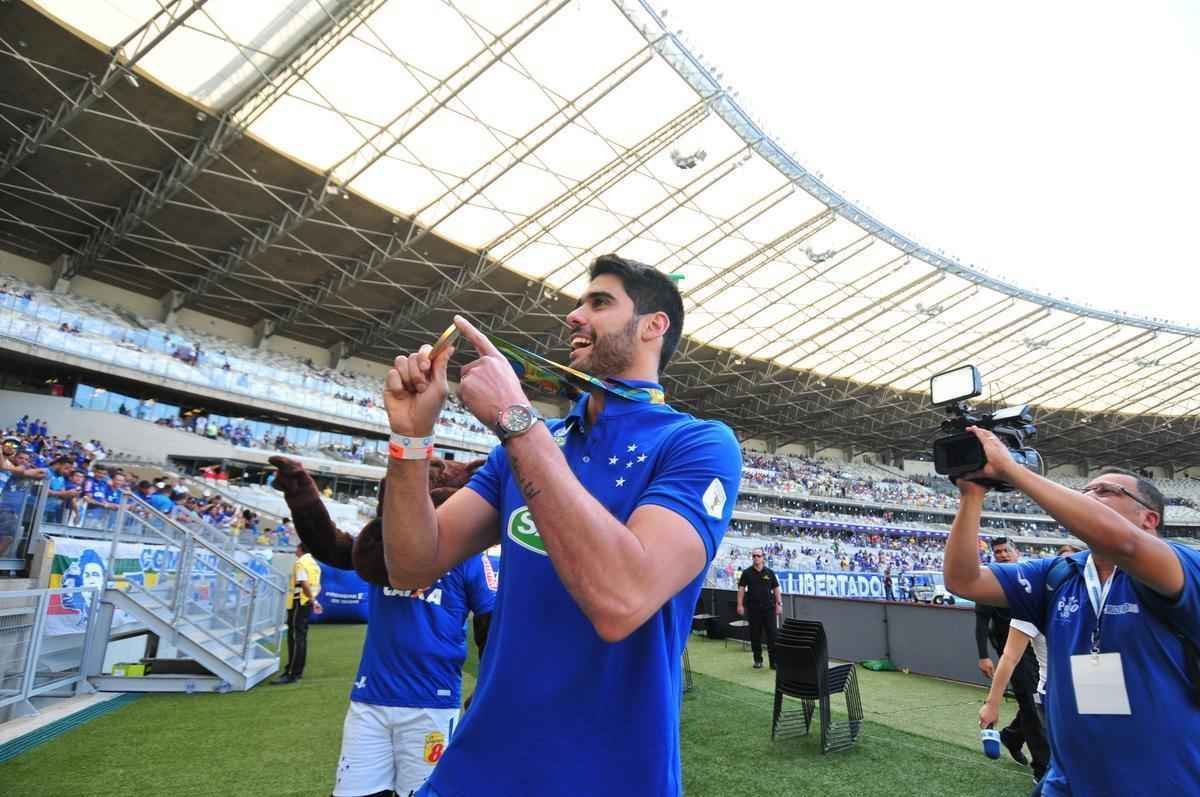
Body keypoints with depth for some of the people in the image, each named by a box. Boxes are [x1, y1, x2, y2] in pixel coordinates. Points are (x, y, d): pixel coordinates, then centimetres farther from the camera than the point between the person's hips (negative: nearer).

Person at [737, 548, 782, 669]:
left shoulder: (769, 572, 4)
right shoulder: (747, 572, 1)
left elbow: (776, 589, 6)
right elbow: (741, 588, 0)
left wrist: (779, 604, 0)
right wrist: (740, 605, -7)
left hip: (768, 608, 0)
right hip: (753, 608, 0)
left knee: (772, 634, -2)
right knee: (755, 635, 6)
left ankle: (774, 661, 4)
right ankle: (758, 660, 17)